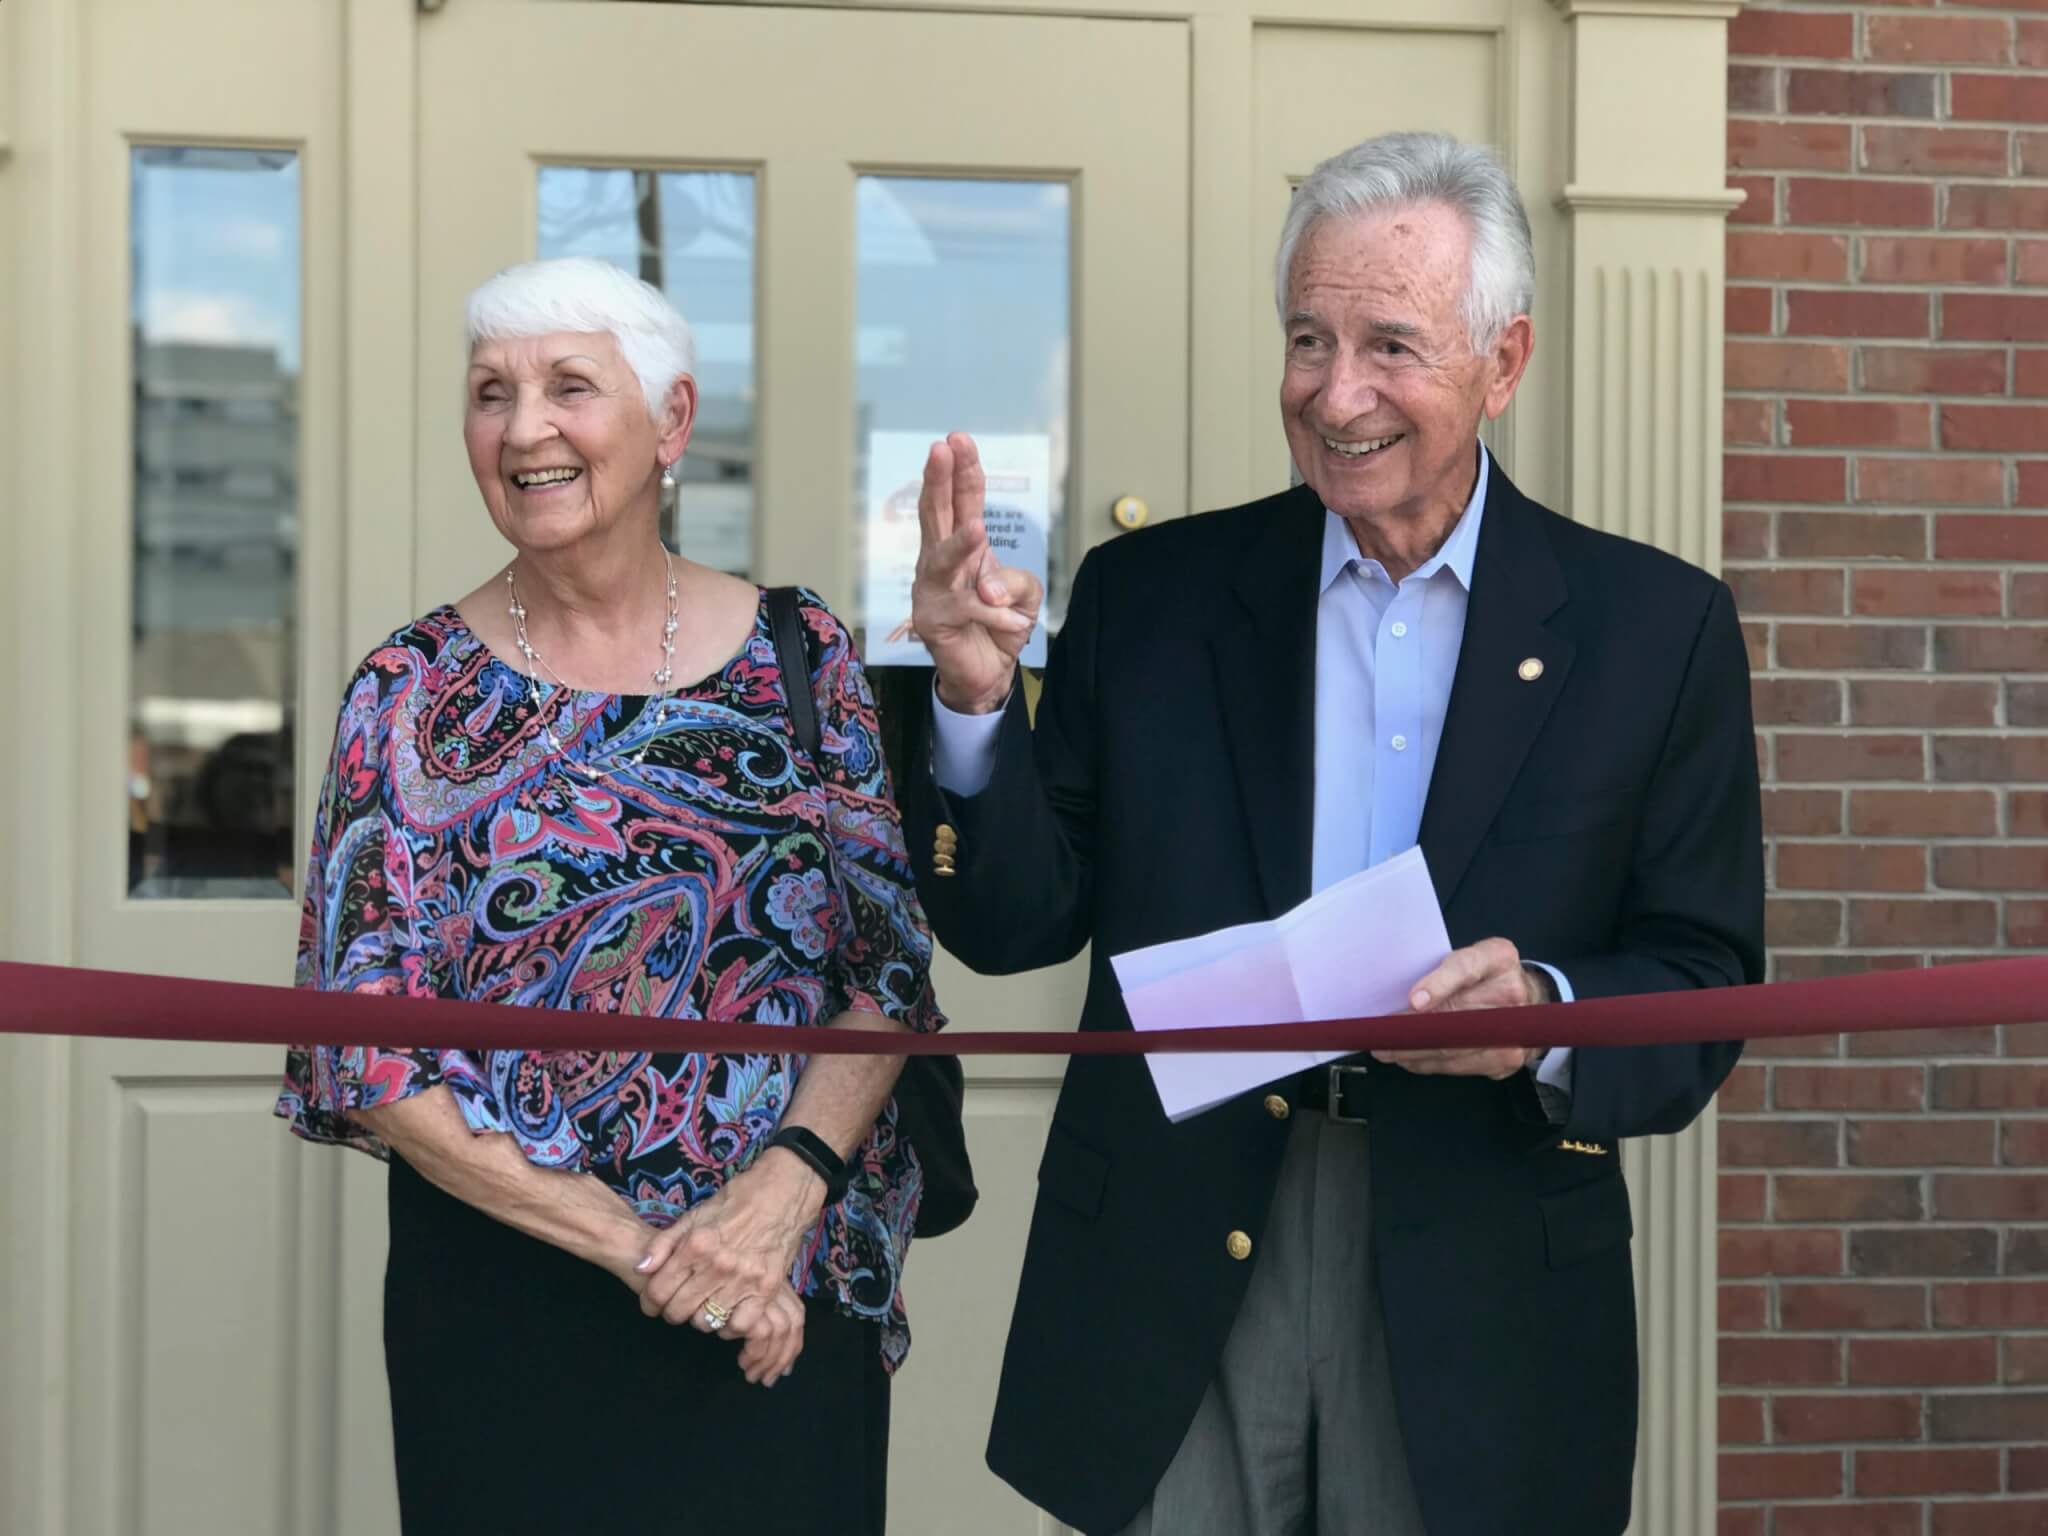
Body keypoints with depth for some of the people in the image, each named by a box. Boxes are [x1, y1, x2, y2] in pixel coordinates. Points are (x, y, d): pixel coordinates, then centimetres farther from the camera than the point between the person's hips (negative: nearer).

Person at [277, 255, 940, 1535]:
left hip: (791, 1300, 1)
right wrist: (636, 1243, -15)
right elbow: (362, 1049, -7)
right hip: (507, 1316, -1)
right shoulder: (413, 695, -4)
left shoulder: (799, 655, 0)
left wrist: (784, 1188, -18)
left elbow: (891, 969, 0)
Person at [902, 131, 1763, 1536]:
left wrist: (1547, 1016, -21)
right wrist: (976, 700, -14)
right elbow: (1014, 924, 1)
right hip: (1170, 1284, 1)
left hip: (1478, 1302, 0)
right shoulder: (1147, 597, 2)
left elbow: (1706, 989, -1)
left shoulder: (1656, 627, -1)